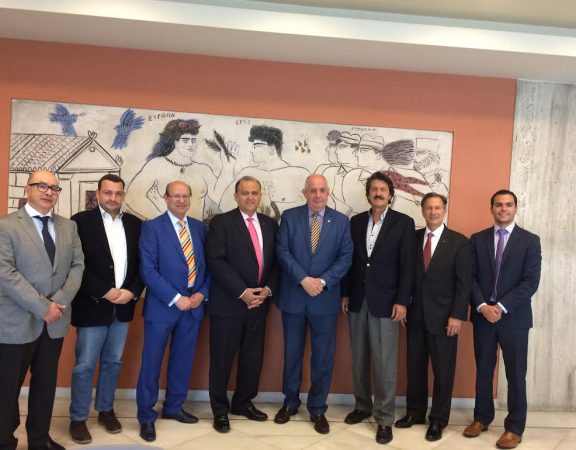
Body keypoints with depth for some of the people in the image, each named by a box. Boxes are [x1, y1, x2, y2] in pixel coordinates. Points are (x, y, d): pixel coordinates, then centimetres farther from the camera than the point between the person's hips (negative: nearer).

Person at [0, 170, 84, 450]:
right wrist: (41, 307, -18)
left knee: (45, 385, 16)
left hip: (55, 321, 5)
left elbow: (77, 265, 5)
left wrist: (59, 301, -11)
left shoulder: (68, 227, 9)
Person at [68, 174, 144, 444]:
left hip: (123, 306, 4)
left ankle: (106, 410, 30)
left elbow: (142, 264, 7)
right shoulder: (81, 221, -6)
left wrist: (132, 292, -8)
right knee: (85, 366, 4)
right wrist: (105, 292, -16)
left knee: (113, 362, 15)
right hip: (92, 306, -4)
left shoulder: (134, 224, 7)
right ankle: (78, 419, 19)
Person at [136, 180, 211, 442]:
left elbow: (207, 264, 11)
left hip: (193, 304, 5)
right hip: (162, 305, -4)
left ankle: (173, 407, 32)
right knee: (152, 362, 5)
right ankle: (146, 416, 20)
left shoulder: (199, 228, 9)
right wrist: (175, 298, -17)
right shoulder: (152, 227, -6)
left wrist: (202, 293, -5)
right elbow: (148, 270, -13)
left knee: (183, 360, 14)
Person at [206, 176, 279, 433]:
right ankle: (220, 410, 23)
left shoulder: (270, 225, 10)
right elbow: (216, 261, -14)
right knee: (222, 358, 6)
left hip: (259, 303, 5)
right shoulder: (221, 222, -5)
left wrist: (267, 290, -6)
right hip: (228, 303, -4)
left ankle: (243, 403, 31)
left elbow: (275, 262, 10)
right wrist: (243, 292, -18)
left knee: (253, 357, 12)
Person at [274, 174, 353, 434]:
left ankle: (317, 409, 24)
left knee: (323, 357, 7)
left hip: (325, 299, 0)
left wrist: (323, 281, -15)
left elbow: (345, 257, -3)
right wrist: (303, 279, -17)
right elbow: (282, 252, -7)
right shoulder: (289, 217, 0)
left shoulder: (341, 221, 2)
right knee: (292, 354, 14)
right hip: (293, 297, 0)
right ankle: (290, 402, 32)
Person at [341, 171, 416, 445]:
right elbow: (350, 260, 10)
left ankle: (384, 418, 11)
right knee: (359, 359, 13)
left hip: (385, 301, -4)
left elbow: (408, 265, -6)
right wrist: (345, 294, 7)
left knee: (384, 363, -1)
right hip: (357, 300, 4)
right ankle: (363, 406, 29)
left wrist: (402, 301, -12)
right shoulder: (356, 221, 8)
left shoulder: (403, 223, -3)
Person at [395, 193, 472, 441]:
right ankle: (415, 412, 29)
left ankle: (438, 419, 22)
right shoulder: (412, 238, 4)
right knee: (415, 367, 12)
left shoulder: (459, 242, -4)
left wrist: (457, 316, -12)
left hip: (443, 317, -3)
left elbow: (464, 283, -7)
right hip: (415, 314, 3)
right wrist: (404, 304, 0)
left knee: (443, 370, 8)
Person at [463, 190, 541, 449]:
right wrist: (482, 306, -12)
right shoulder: (477, 240, 6)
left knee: (515, 375, 6)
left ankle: (514, 428, 18)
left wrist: (501, 307, -16)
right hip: (483, 315, 2)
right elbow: (471, 277, 2)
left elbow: (531, 281, -9)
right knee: (483, 371, 12)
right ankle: (482, 418, 28)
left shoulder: (530, 241, -1)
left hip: (514, 318, -2)